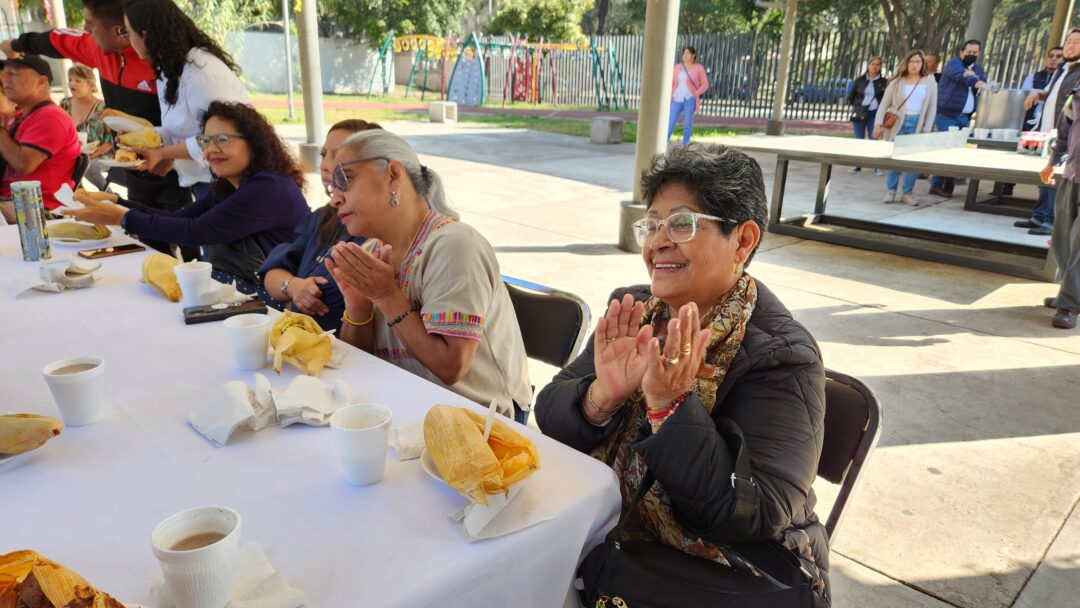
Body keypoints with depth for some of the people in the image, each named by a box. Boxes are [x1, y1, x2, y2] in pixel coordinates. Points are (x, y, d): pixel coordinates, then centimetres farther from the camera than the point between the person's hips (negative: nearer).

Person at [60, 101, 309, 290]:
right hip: (230, 285, 8)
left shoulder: (270, 189, -18)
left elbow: (197, 232, -20)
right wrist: (117, 204, -5)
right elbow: (179, 218, 7)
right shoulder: (226, 188, 12)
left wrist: (123, 218, -13)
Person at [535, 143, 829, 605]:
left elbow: (756, 518, -24)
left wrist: (670, 405, -31)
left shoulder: (781, 357, -18)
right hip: (616, 541, 5)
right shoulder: (631, 312, -3)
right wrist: (603, 394, -24)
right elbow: (549, 416, -5)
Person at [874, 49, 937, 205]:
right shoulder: (897, 81, 4)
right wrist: (878, 124, -8)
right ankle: (890, 191, 7)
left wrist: (926, 129, -4)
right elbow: (884, 104, 3)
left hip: (917, 124, 1)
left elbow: (932, 108, 5)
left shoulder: (930, 83, 7)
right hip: (897, 123, -1)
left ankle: (907, 193, 6)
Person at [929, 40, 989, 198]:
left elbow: (981, 87, 3)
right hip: (947, 115, -7)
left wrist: (974, 76, -15)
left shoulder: (978, 69, 18)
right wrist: (981, 84, -41)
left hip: (965, 117, 7)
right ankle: (936, 184, -4)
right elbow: (963, 77, -26)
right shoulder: (953, 64, -4)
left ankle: (946, 184, 7)